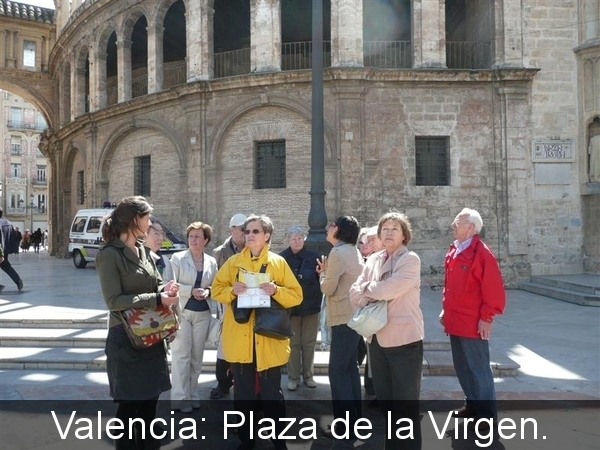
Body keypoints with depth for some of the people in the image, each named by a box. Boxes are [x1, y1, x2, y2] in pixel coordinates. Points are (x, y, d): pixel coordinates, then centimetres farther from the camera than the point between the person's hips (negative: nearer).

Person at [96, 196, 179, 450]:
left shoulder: (144, 251, 9)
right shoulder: (109, 254, -15)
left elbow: (156, 284, 15)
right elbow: (113, 301, -21)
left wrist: (166, 290, -9)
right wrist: (156, 299, -23)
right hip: (126, 338, -8)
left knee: (151, 397, 17)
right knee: (129, 402, 2)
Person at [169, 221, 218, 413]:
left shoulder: (211, 261, 6)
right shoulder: (177, 258, -3)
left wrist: (208, 291, -10)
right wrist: (191, 290, -20)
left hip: (203, 314, 4)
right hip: (182, 311, -3)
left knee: (197, 355, 10)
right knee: (181, 354, -3)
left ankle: (193, 394, 21)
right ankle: (180, 397, 4)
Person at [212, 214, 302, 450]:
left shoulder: (278, 262, 2)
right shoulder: (233, 262, 7)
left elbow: (296, 296, 1)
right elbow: (216, 289, 6)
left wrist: (276, 291, -17)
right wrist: (232, 291, -14)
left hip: (268, 336, -2)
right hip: (239, 338, 2)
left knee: (271, 391, 5)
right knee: (243, 391, 11)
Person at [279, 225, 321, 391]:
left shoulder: (313, 257, -3)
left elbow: (320, 280, -1)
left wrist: (318, 300, -13)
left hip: (310, 306, 1)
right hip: (290, 306, -1)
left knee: (309, 343, 9)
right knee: (293, 343, 7)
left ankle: (308, 375, 22)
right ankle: (293, 377, 17)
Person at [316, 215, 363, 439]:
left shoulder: (338, 253, -16)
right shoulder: (353, 252, 14)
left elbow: (328, 289, -14)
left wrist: (322, 272, 3)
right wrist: (327, 272, 8)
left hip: (344, 318, -10)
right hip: (354, 315, 10)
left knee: (337, 370, -5)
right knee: (349, 367, 16)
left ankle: (344, 426, 0)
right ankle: (355, 418, 24)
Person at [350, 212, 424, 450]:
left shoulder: (410, 260, -11)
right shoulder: (373, 260, 9)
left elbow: (387, 290, -22)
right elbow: (355, 293, 4)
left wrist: (367, 288, -4)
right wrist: (374, 295, -15)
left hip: (404, 339, -6)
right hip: (377, 338, 7)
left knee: (405, 404, 4)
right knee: (384, 399, 18)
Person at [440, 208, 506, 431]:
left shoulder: (482, 253, -16)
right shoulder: (453, 251, 11)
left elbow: (494, 289, -18)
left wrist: (486, 317, -17)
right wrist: (445, 310, 18)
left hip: (473, 323, -9)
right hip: (455, 321, 9)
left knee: (479, 368, 1)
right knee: (462, 367, 18)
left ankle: (487, 414, 12)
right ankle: (472, 404, 34)